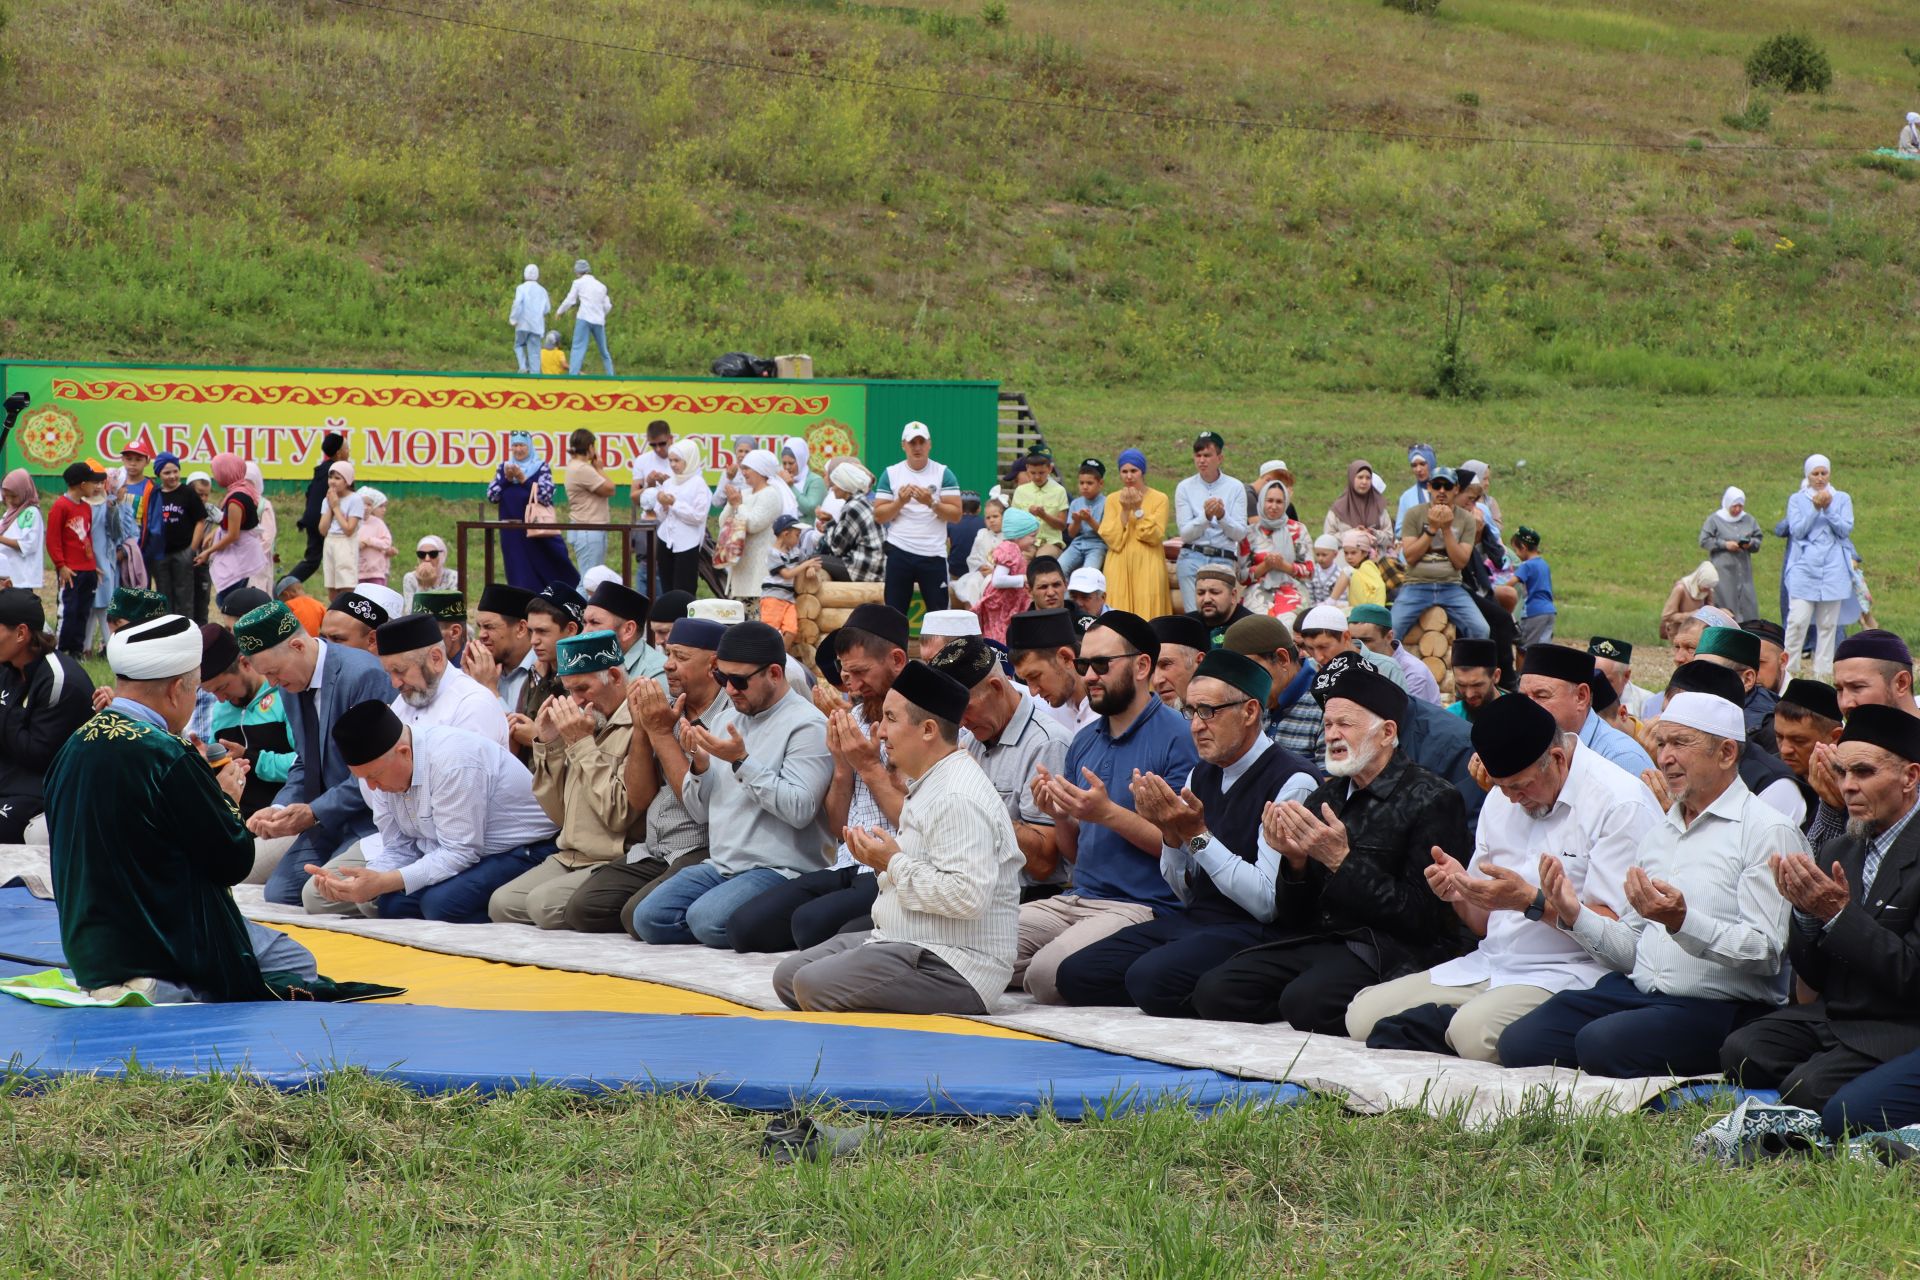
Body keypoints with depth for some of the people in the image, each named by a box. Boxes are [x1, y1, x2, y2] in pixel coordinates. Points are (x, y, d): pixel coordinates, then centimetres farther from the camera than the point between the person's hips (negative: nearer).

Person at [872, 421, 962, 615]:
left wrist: (931, 502, -17)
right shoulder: (891, 474, 6)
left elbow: (956, 514, -3)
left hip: (933, 554, -1)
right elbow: (878, 516, 3)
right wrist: (900, 501, -13)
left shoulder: (943, 473, 3)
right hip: (899, 553, 1)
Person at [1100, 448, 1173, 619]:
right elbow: (1112, 539, -1)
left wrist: (1138, 510, -11)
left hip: (1147, 566, -2)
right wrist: (1124, 510, -10)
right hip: (1119, 566, 2)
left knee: (1147, 609, -7)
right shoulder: (1112, 499, 8)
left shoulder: (1159, 499, 3)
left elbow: (1155, 536, -6)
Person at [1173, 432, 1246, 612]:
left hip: (1224, 560, 0)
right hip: (1192, 558, 0)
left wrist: (1222, 516, -14)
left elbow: (1240, 534, 3)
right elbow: (1185, 534, 2)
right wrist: (1206, 516, -14)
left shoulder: (1235, 488, 8)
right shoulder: (1185, 488, 8)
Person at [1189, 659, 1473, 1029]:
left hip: (1391, 948, -7)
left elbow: (1422, 918, -12)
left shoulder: (1432, 799, -3)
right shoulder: (1323, 797, 17)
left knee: (1305, 1001, -35)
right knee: (1214, 991, -16)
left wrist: (1341, 861, -15)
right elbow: (1292, 916, 15)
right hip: (1316, 940, 7)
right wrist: (1295, 861, -7)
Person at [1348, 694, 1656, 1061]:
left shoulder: (1621, 803, -10)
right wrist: (1460, 894, -5)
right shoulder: (1501, 798, 13)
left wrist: (1531, 901, -23)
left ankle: (1444, 1024, -9)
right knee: (1363, 1015, -9)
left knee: (1475, 1033, -35)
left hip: (1568, 973, -7)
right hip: (1488, 965, 7)